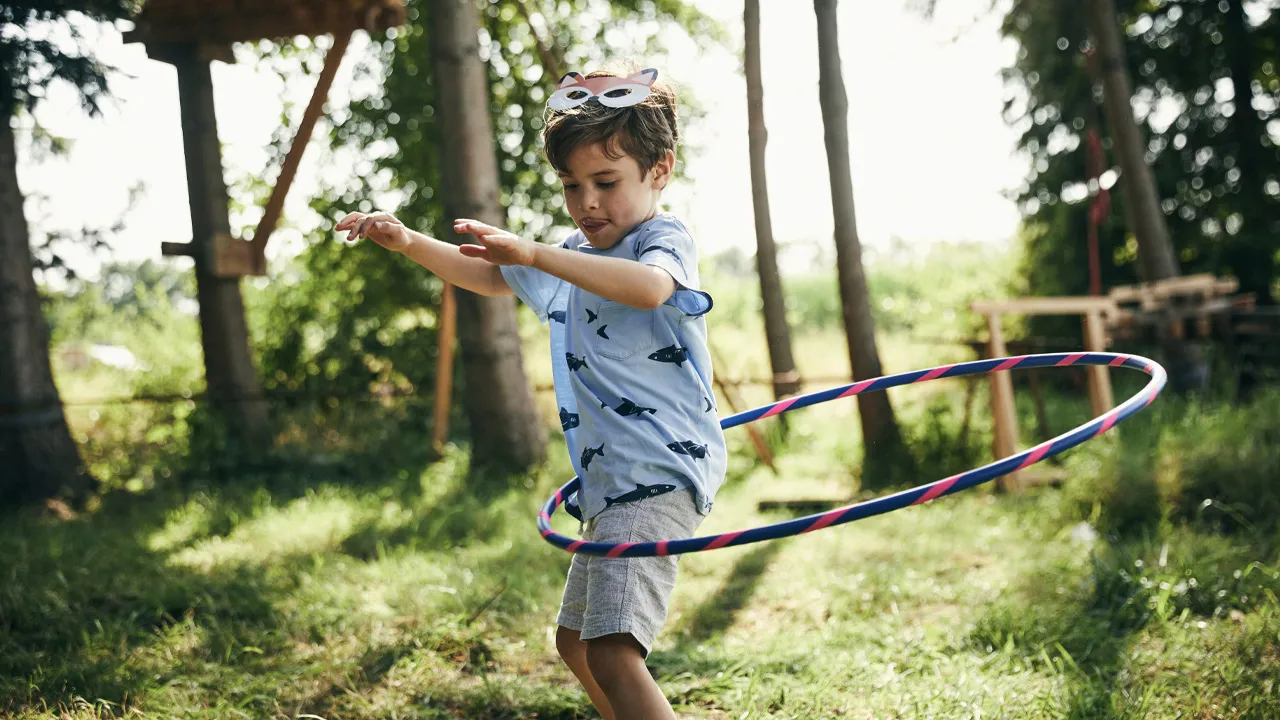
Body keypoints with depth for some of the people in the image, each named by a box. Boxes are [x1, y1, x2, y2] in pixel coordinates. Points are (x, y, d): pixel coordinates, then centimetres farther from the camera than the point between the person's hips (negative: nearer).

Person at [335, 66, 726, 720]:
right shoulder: (575, 253, 18)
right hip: (609, 478, 10)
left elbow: (650, 287, -35)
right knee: (575, 641, 22)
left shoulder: (663, 237, -10)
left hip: (659, 471, -10)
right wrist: (409, 242, 13)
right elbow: (489, 277, 28)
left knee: (612, 652, -24)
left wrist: (534, 254, -44)